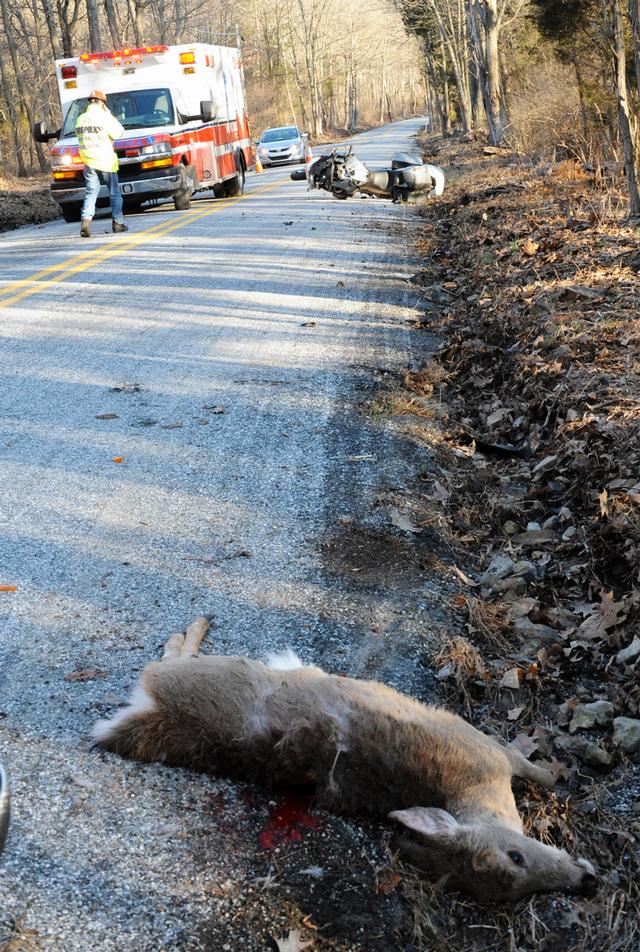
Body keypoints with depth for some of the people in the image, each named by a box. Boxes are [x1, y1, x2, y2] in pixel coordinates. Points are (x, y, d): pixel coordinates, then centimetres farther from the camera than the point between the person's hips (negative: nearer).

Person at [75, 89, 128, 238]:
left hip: (89, 162, 4)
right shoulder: (103, 117, -11)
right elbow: (118, 133, -6)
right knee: (114, 193, 10)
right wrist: (109, 114, 2)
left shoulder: (80, 119, 6)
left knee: (91, 193, 3)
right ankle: (117, 222, 15)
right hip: (106, 161, -4)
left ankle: (86, 220, -18)